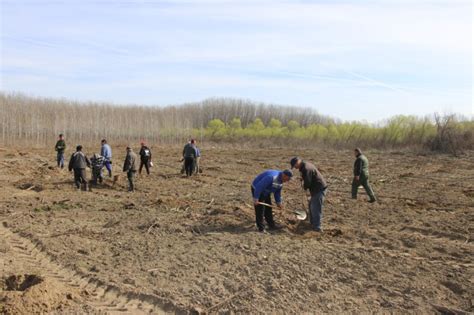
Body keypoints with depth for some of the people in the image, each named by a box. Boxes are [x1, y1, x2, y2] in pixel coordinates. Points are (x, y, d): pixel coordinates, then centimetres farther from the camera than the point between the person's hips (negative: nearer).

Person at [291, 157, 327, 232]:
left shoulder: (306, 168, -24)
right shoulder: (304, 166, 10)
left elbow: (307, 182, -22)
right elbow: (306, 179, 20)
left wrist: (305, 187, -2)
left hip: (319, 189, -11)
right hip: (316, 189, 11)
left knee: (316, 208, -6)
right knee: (312, 205, 20)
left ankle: (317, 227, 0)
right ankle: (313, 222, 31)